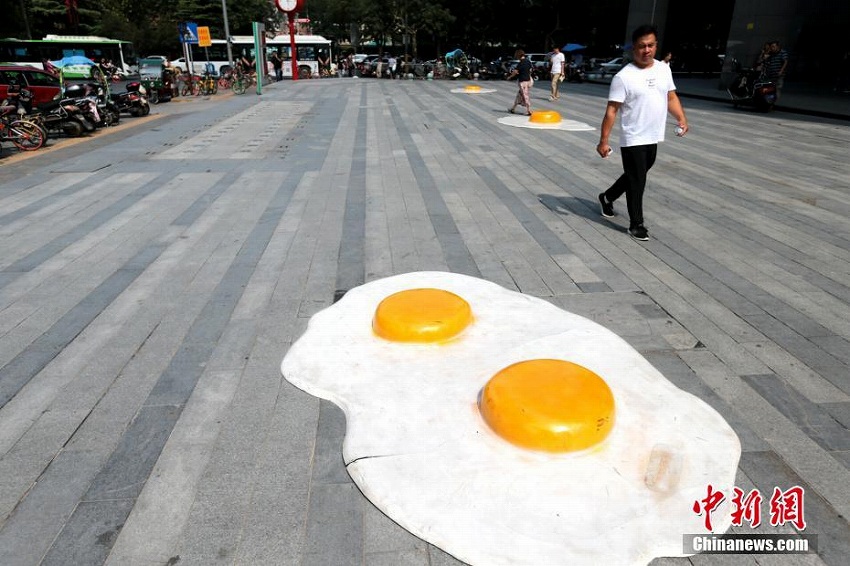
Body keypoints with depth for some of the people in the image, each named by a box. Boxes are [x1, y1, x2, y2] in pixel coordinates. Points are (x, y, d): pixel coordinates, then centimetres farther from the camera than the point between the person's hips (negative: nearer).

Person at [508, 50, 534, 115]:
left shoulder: (521, 63, -17)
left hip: (522, 81, -8)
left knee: (525, 96, -3)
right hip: (528, 80, 8)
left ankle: (528, 111, -2)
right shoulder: (528, 61, 6)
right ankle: (513, 109, 25)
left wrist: (509, 77, 2)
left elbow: (515, 72, -13)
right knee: (519, 95, 16)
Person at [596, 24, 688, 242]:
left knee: (634, 177, 20)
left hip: (653, 138, 6)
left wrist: (681, 118, -1)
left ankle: (607, 197, 43)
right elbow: (611, 110, -15)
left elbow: (671, 97, 14)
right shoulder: (624, 76, -14)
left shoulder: (664, 69, 5)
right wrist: (603, 141, -19)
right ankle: (636, 224, 12)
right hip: (633, 140, -6)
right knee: (637, 182, -1)